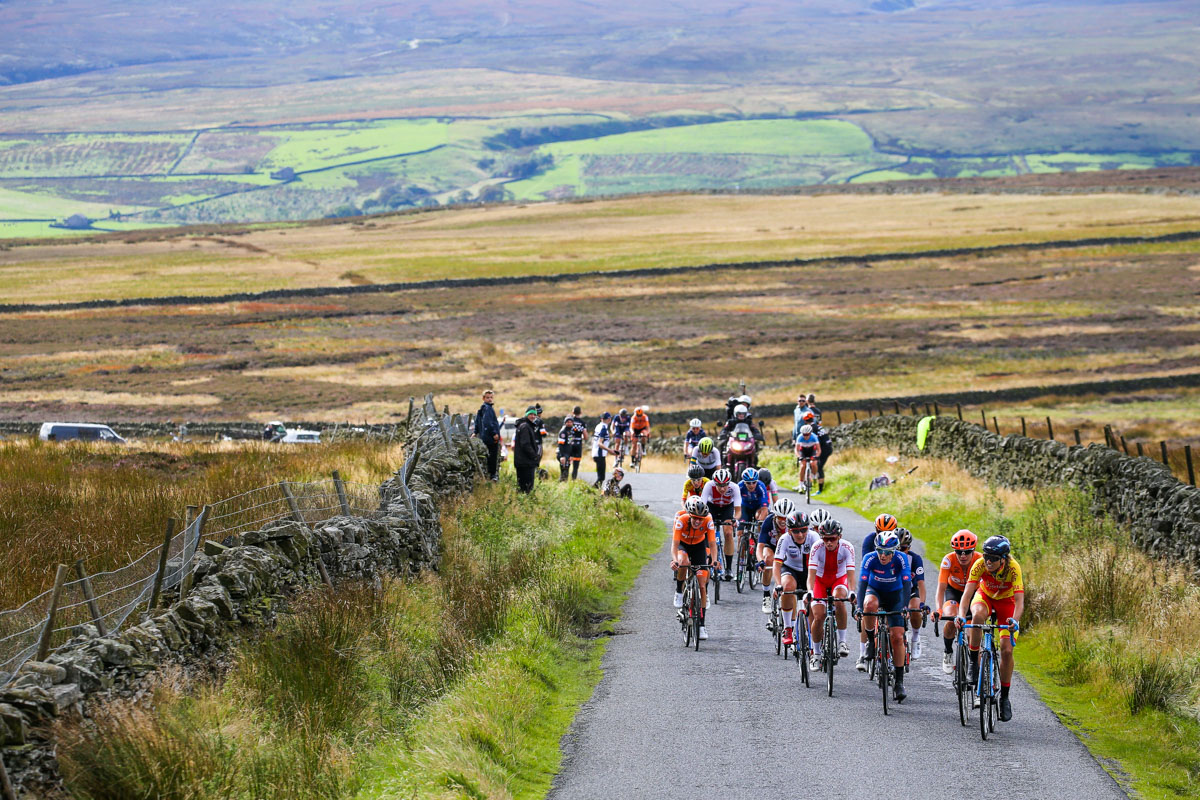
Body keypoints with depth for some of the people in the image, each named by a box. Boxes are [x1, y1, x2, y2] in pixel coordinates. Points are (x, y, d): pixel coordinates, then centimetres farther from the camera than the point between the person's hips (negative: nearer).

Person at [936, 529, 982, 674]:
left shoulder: (980, 561, -31)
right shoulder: (949, 560, -31)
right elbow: (941, 588, -34)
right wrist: (938, 611, -49)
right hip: (954, 591, -1)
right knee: (951, 621, -27)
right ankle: (947, 653, -1)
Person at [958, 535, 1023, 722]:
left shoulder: (1013, 568, -33)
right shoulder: (980, 565, -29)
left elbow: (1019, 600, -39)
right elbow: (968, 592, -34)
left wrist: (1015, 620, -58)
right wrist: (961, 615, -52)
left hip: (1006, 601, -1)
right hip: (985, 596, 1)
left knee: (1007, 650, -12)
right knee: (978, 616, -37)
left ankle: (1005, 697, 4)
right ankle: (974, 661, -19)